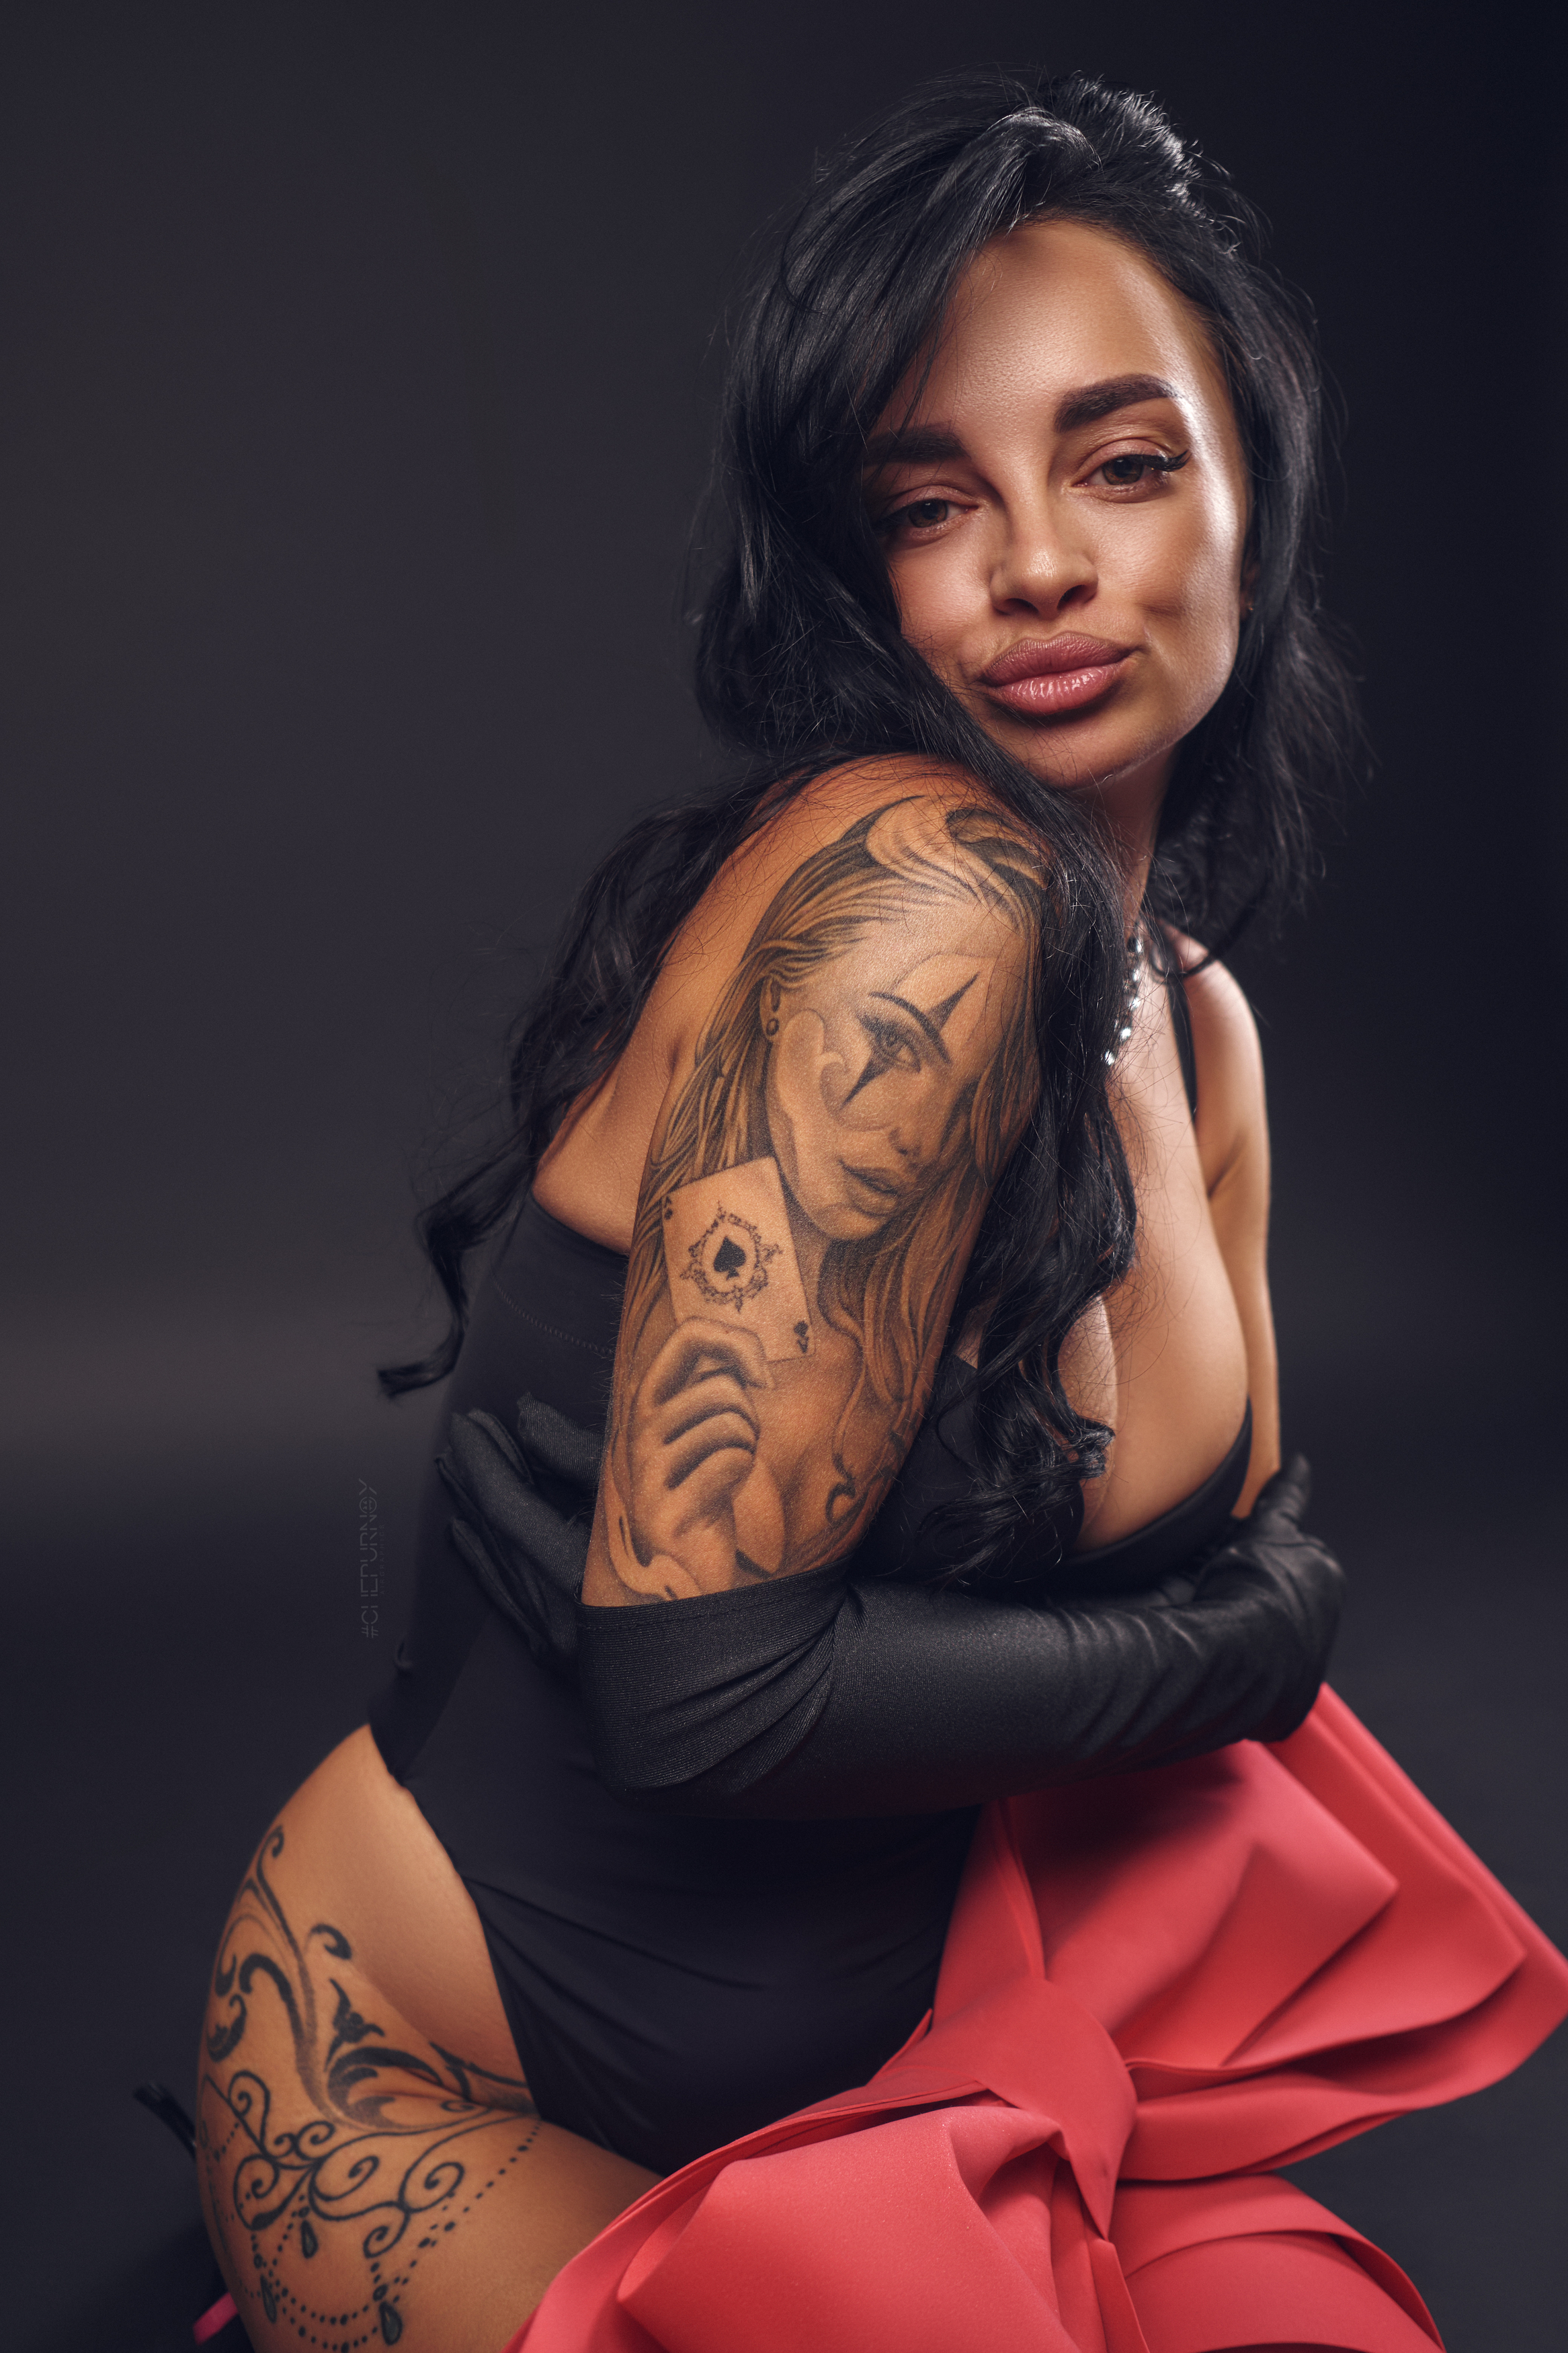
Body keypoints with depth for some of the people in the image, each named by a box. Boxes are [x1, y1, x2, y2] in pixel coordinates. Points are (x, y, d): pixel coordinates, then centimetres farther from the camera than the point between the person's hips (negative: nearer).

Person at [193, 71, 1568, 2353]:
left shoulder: (1197, 1020, 4)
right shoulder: (920, 880, -24)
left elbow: (1224, 1533, -1)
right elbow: (703, 1681, -27)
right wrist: (1232, 1647, -14)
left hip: (874, 2025, 7)